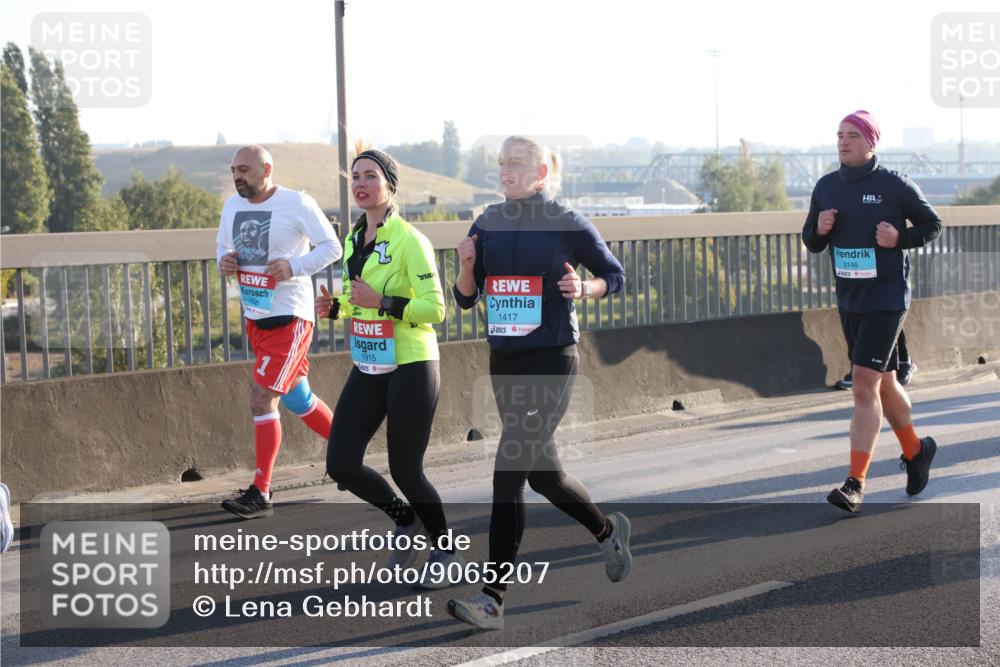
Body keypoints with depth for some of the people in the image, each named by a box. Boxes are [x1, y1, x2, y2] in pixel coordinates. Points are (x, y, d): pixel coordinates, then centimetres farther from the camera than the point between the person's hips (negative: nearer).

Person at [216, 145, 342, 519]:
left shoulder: (297, 204, -13)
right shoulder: (233, 206, 7)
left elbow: (332, 247, -9)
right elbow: (223, 245, 22)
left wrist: (294, 267, -24)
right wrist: (224, 261, -2)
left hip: (289, 318, -8)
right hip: (255, 318, 8)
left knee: (261, 399, -13)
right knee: (297, 400, 18)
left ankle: (260, 494, -8)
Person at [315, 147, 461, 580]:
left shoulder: (409, 241, -14)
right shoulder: (353, 241, 9)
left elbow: (435, 308, -18)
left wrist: (382, 302, -25)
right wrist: (334, 308, 2)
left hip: (411, 369, -7)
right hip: (367, 370, 7)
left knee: (404, 471, -1)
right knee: (341, 465, 1)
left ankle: (445, 549, 23)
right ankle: (406, 521, 27)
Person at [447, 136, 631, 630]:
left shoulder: (568, 225, -6)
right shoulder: (487, 225, 7)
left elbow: (615, 276, 5)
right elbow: (465, 298, 10)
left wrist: (584, 289, -15)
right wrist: (467, 266, -9)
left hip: (551, 360, -6)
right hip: (504, 362, 6)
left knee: (509, 472, -14)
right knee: (540, 471, 18)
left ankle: (492, 599, -13)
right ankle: (608, 530, 45)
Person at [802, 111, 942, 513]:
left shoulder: (895, 185, -8)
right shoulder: (826, 187, 5)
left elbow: (932, 225, 3)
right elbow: (811, 242, 13)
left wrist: (900, 238, -15)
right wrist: (819, 230, -10)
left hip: (886, 299, -6)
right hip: (849, 301, 6)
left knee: (865, 385, -14)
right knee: (883, 384, 17)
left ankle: (855, 483, -14)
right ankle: (915, 451, 40)